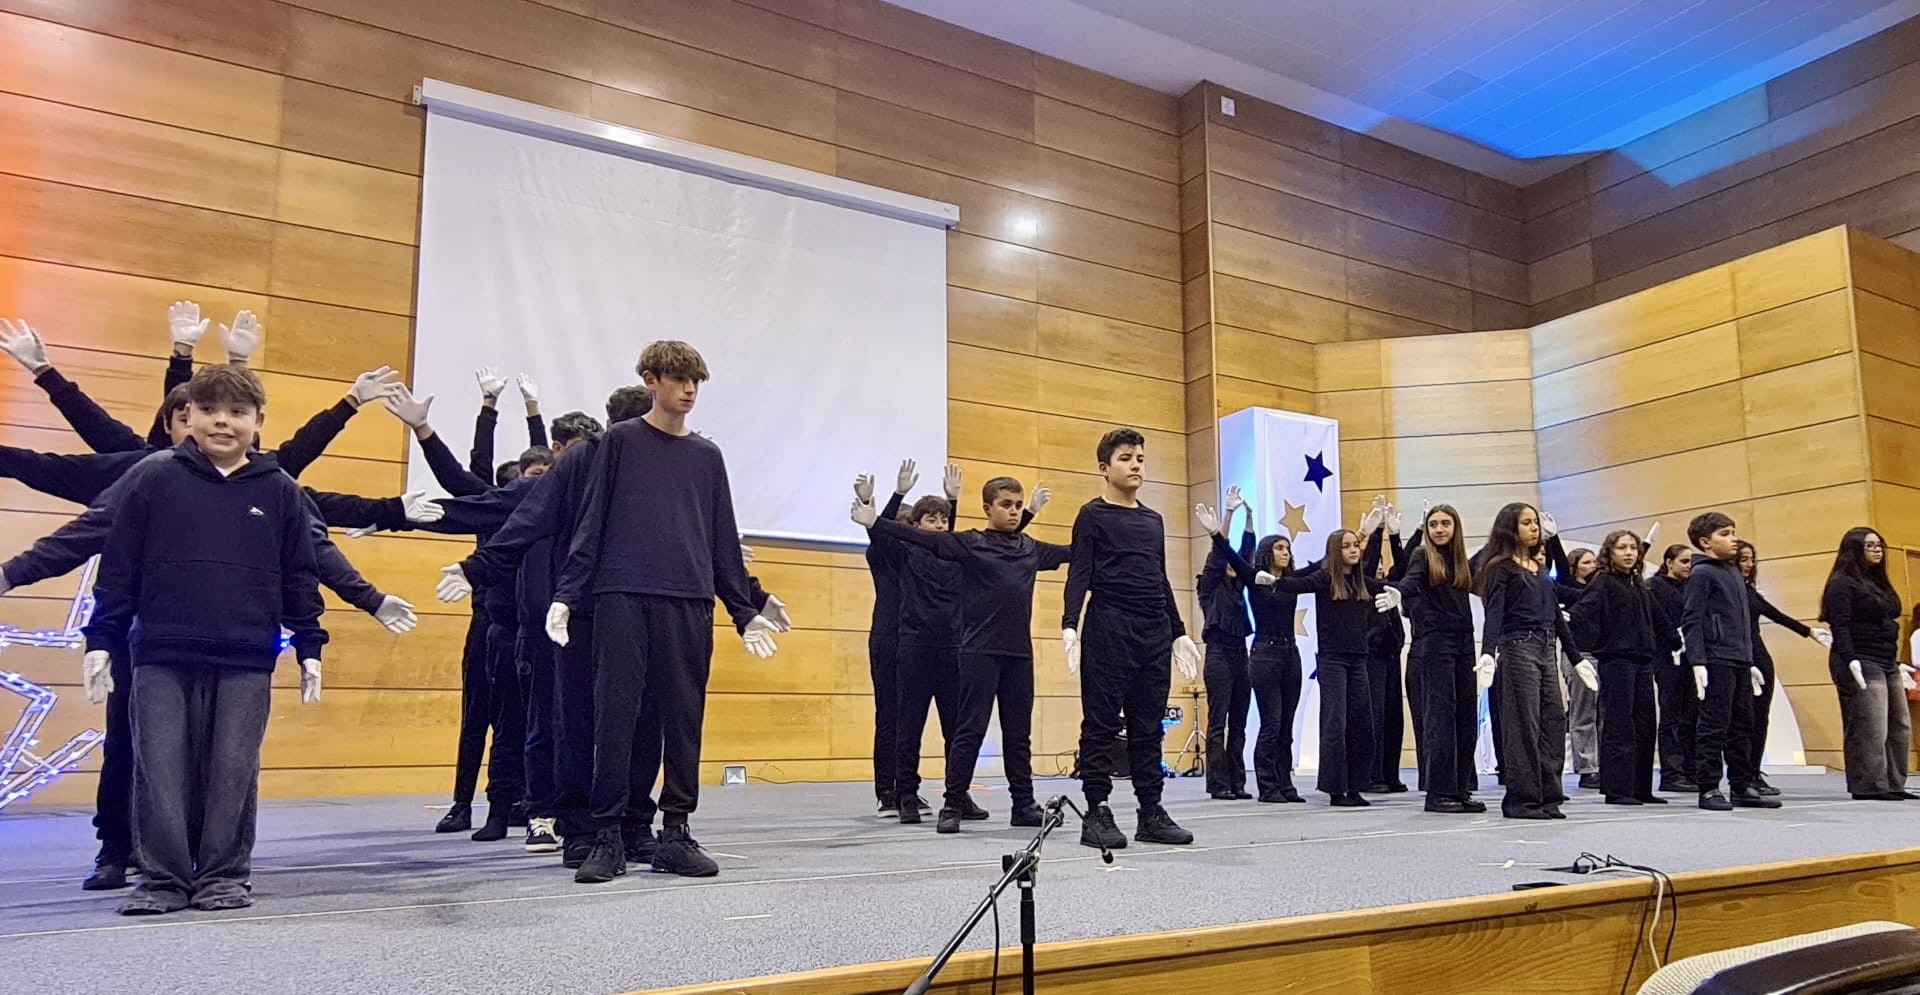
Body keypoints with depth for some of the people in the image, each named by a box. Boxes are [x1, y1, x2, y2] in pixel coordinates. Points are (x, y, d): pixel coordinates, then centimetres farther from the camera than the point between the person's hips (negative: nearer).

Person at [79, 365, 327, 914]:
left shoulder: (280, 492, 5)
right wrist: (100, 641, 0)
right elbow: (118, 569, 5)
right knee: (160, 772, 3)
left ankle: (225, 876, 17)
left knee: (233, 773, 5)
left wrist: (309, 649, 5)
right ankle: (162, 878, 15)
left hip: (247, 663, 0)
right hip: (161, 657, 0)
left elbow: (300, 578, 8)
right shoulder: (153, 481, 4)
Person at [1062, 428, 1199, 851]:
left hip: (1155, 633, 6)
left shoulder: (1153, 520, 19)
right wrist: (1070, 626, -20)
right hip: (1109, 630, -6)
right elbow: (1079, 574, -8)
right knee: (1102, 724, -3)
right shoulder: (1093, 515, 1)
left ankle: (1151, 811, 12)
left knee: (1148, 727, 8)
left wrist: (1178, 631, 21)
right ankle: (1097, 813, 2)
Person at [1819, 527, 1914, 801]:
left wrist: (1897, 663, 20)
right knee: (1870, 729, -11)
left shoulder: (1878, 583, 20)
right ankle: (1870, 786, -8)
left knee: (1900, 728, 8)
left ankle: (1893, 784, 15)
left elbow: (1886, 627, 23)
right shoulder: (1842, 583, -6)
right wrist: (1851, 661, -22)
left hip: (1886, 664, 9)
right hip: (1861, 664, -9)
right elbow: (1840, 627, -14)